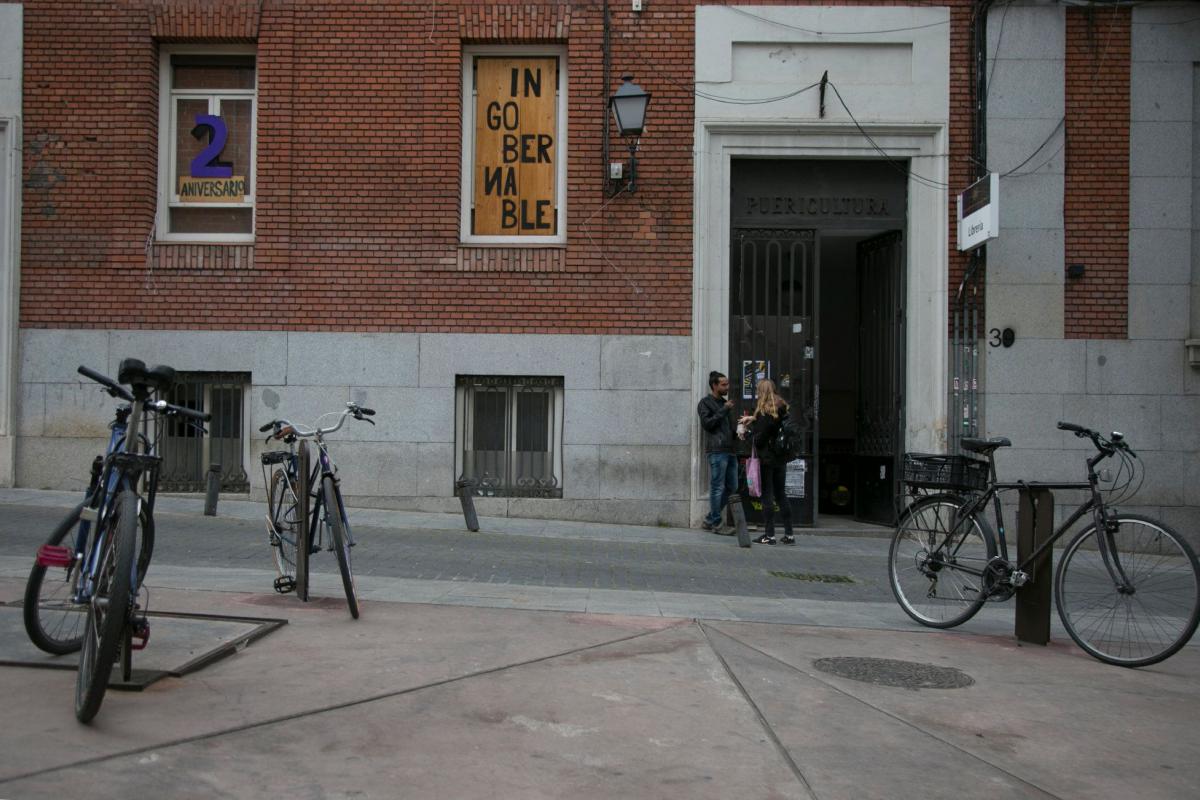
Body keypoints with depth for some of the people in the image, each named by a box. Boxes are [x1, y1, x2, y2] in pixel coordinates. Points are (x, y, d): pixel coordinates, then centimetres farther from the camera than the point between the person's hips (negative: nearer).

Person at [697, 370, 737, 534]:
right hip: (716, 451, -9)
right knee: (717, 488, -5)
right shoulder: (706, 403, 0)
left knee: (732, 487, 9)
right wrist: (724, 410, -13)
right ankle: (716, 523, 2)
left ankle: (710, 519, 18)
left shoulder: (724, 403, 24)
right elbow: (706, 423, -13)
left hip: (729, 450, 9)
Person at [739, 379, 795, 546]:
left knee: (767, 496, -1)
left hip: (767, 458, -7)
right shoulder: (782, 408, 6)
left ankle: (769, 535, 1)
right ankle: (789, 534, 12)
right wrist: (753, 418, 21)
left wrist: (747, 430, 3)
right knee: (781, 494, 13)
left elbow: (759, 439, -15)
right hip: (781, 458, 7)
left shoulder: (764, 412, -14)